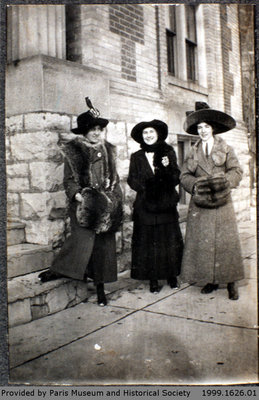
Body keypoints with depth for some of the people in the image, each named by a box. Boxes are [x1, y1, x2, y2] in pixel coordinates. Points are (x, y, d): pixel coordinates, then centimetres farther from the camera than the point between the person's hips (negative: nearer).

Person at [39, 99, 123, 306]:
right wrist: (77, 195, -21)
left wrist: (116, 199, 9)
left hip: (104, 204, 4)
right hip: (83, 204, -4)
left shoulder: (107, 150, 15)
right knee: (83, 239, -18)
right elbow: (69, 180, -3)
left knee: (104, 243, 4)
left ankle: (100, 286, 16)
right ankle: (58, 269, 4)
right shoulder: (74, 151, 2)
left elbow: (114, 177, 18)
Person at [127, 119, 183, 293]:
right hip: (145, 207, 0)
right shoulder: (136, 157, 7)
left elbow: (176, 179, 2)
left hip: (166, 206, 0)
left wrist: (168, 168, -16)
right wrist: (146, 187, -14)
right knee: (148, 242, 1)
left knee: (170, 241, 4)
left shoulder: (168, 153, 6)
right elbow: (132, 181, 3)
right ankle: (153, 280, 11)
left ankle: (172, 275, 20)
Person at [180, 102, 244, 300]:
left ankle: (231, 282, 6)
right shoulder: (193, 152, 14)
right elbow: (184, 175, 8)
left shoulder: (226, 149, 8)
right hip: (200, 204, 2)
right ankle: (211, 280, 12)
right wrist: (195, 185, -11)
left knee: (226, 241, -2)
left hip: (221, 202, -2)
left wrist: (224, 182, -18)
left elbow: (236, 171, 0)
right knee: (202, 242, 0)